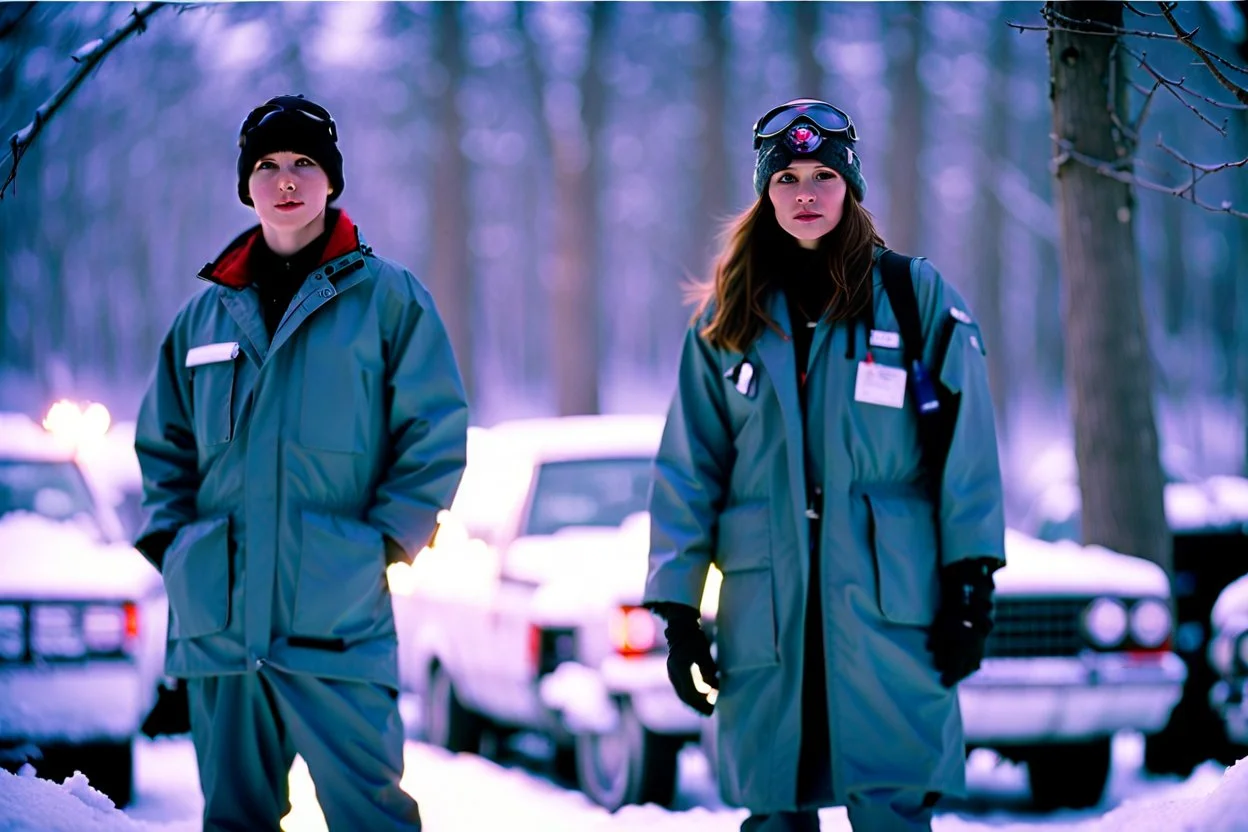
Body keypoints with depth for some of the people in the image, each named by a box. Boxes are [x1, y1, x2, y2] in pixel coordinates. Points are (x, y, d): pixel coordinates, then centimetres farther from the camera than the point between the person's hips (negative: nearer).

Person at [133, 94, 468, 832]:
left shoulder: (387, 296, 4)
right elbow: (164, 445, 22)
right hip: (217, 615, 4)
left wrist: (386, 542, -7)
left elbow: (436, 428, 1)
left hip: (338, 613, -4)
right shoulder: (205, 314, 16)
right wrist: (171, 542, 7)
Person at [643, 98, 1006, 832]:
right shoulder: (726, 320, 11)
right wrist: (677, 606, 4)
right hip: (765, 614, 3)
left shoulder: (917, 296, 4)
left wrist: (971, 583, -6)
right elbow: (687, 470, 10)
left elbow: (968, 447, 0)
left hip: (890, 604, -2)